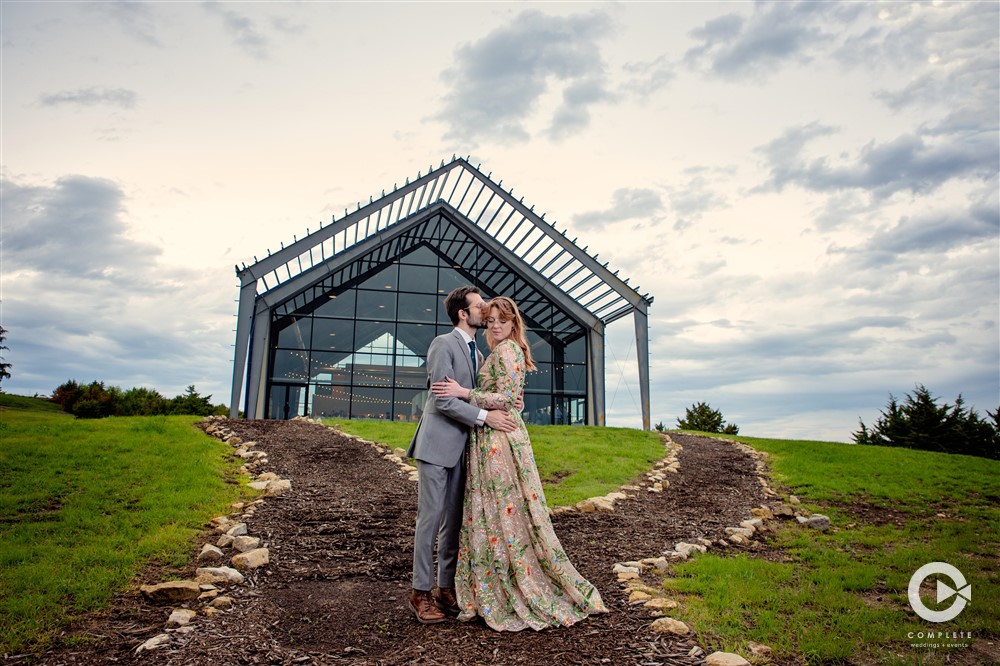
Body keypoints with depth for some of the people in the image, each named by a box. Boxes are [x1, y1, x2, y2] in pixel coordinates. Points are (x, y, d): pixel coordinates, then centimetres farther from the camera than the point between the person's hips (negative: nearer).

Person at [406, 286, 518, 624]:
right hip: (437, 444, -7)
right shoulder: (443, 344, -9)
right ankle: (421, 592, 10)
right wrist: (485, 416, -19)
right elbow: (443, 399, -17)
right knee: (430, 517, -2)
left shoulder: (477, 353, 17)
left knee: (454, 520, 10)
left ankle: (446, 589, 20)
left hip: (461, 446, 8)